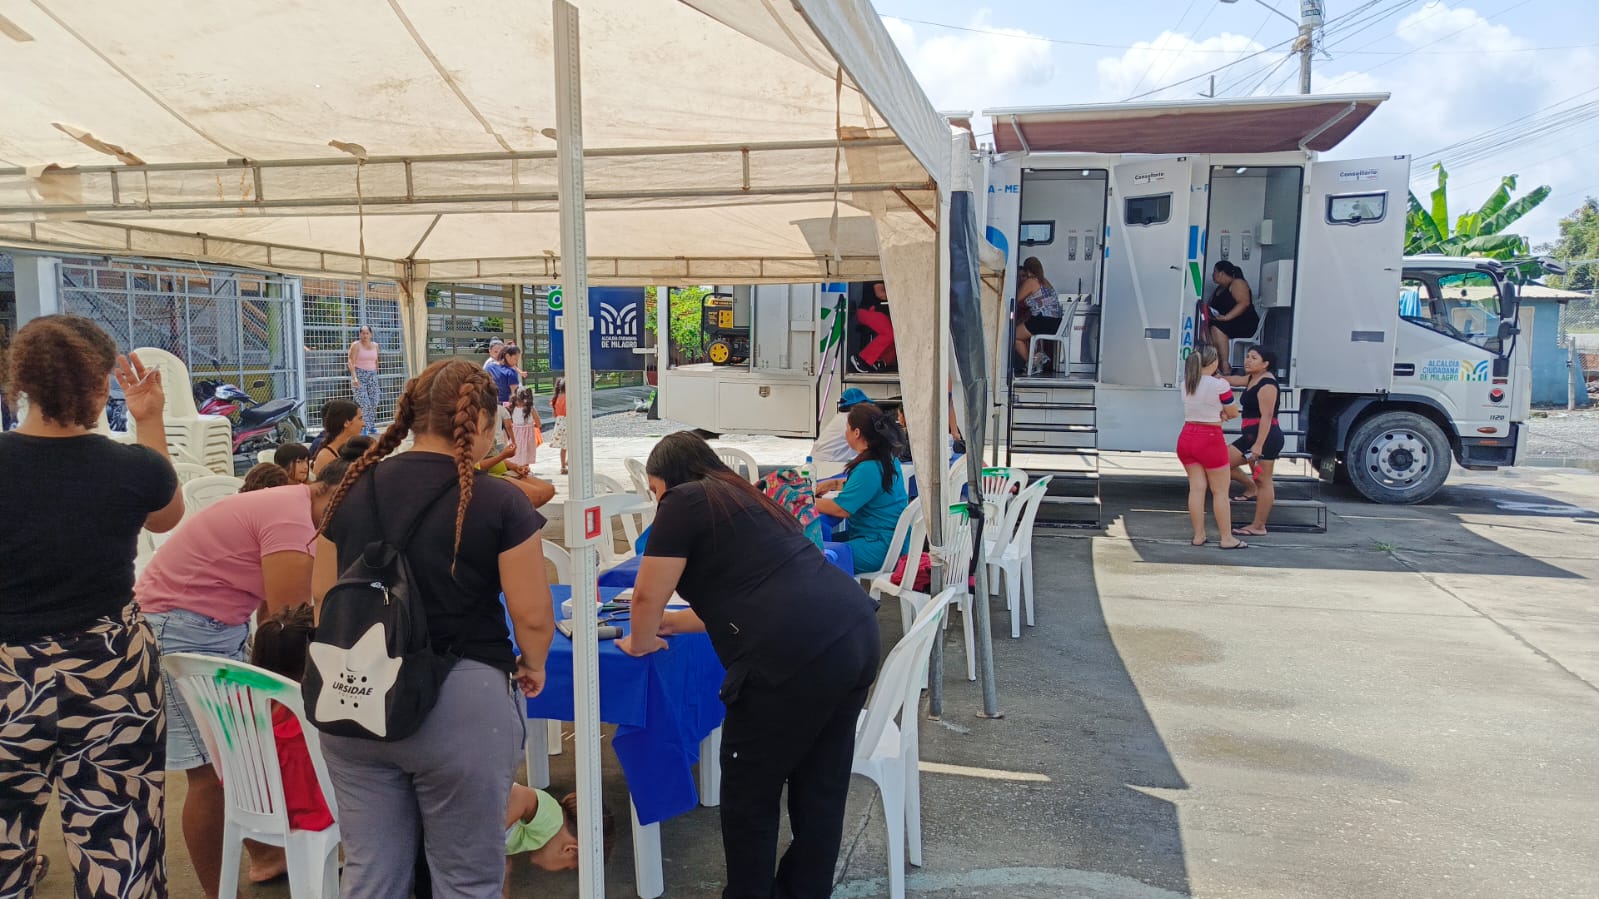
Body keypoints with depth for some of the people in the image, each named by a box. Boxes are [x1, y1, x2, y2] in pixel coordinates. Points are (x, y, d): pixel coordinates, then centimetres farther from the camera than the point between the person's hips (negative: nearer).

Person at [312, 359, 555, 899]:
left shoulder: (354, 490, 2)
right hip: (461, 705, -5)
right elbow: (532, 615, -13)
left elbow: (321, 598, 11)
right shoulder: (500, 502, -13)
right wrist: (532, 666, 8)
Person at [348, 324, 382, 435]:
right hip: (359, 375, -5)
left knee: (374, 402, 1)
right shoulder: (355, 345, -6)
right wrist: (354, 377, -24)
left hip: (372, 375, 5)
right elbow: (351, 362, -13)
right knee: (364, 402, -13)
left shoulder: (375, 345, 10)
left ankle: (372, 426, 12)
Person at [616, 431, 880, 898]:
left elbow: (647, 595, 3)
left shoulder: (683, 502, 1)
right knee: (821, 785, 21)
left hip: (798, 654, -9)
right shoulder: (742, 497, 25)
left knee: (749, 791, 12)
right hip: (855, 633, 9)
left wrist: (641, 641, 23)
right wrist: (672, 621, 41)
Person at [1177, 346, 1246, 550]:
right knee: (1220, 491, 4)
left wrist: (1218, 414, 6)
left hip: (1186, 438, 6)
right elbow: (1233, 413, -1)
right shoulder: (1220, 385, -13)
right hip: (1210, 440, -5)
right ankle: (1227, 538, 10)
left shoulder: (1186, 384, 5)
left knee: (1196, 488, 9)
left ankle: (1198, 535, 12)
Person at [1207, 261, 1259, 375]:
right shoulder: (1219, 289, 23)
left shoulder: (1237, 283, -3)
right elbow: (1212, 307, 20)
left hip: (1245, 324, -8)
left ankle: (1225, 366, -38)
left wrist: (1226, 317, -27)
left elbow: (1244, 302, -18)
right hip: (1223, 323, 8)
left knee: (1216, 328, -34)